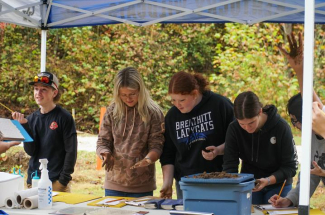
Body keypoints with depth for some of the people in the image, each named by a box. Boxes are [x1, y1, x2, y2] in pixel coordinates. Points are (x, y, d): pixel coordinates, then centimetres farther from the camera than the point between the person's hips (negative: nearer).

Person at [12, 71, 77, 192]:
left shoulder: (64, 118, -5)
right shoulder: (31, 119, 8)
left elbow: (71, 151, -8)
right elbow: (30, 151, -1)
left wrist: (63, 180, -13)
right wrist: (24, 125, -11)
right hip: (33, 181, 4)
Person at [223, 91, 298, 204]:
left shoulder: (281, 127, -22)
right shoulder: (234, 129, -16)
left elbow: (290, 167, -17)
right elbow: (229, 166, -15)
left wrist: (268, 181, -32)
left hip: (277, 184, -2)